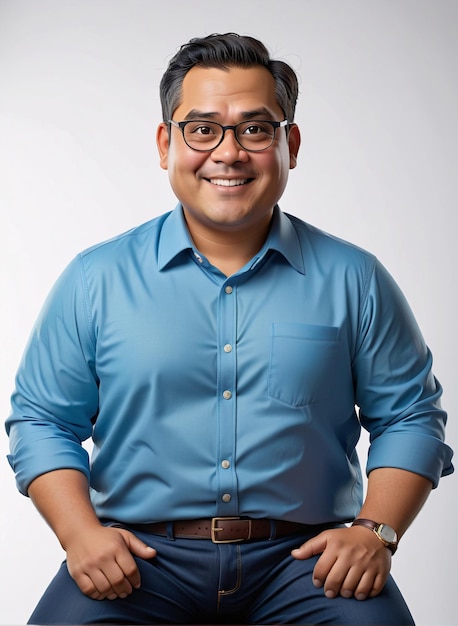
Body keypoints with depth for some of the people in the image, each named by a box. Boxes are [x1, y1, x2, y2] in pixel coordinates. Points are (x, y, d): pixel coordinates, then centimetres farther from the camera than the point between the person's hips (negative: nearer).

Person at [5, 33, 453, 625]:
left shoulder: (353, 279, 6)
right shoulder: (95, 279, 6)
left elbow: (410, 417, 10)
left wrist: (376, 531, -5)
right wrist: (79, 531, -6)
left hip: (304, 556, 1)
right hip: (142, 552, 0)